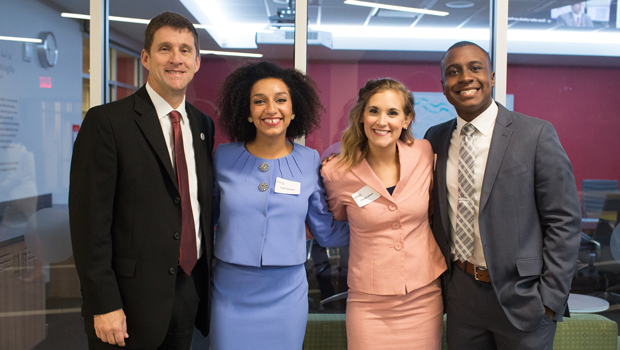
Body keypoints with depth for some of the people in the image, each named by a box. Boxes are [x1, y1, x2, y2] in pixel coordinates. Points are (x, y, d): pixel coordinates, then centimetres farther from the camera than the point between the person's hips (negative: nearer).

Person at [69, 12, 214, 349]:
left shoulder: (203, 124, 8)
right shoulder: (106, 121, -11)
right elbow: (90, 222, -13)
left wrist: (207, 280, 10)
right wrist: (104, 305, -15)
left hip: (191, 292, 5)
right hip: (133, 296, -5)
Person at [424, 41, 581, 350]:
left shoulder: (536, 134, -9)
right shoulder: (435, 138, 3)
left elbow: (564, 221, -9)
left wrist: (550, 298, -11)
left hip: (520, 299, -3)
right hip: (461, 294, 4)